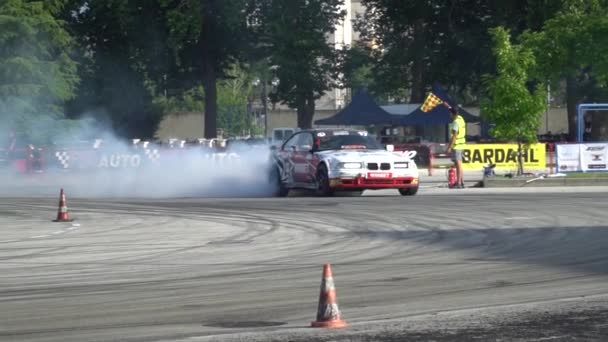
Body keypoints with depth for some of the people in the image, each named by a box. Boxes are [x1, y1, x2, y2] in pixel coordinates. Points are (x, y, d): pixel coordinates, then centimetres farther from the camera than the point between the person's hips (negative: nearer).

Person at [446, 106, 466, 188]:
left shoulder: (455, 122, -18)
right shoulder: (461, 119, 9)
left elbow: (454, 136, -23)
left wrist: (449, 147, -23)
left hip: (456, 145, -9)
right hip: (461, 145, 9)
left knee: (458, 165, -9)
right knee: (459, 165, 15)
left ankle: (459, 183, -10)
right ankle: (462, 182, 18)